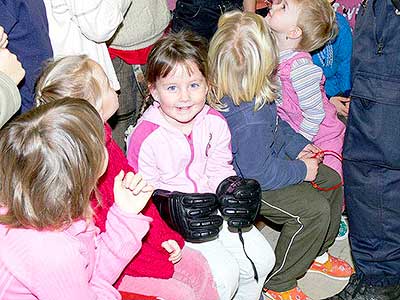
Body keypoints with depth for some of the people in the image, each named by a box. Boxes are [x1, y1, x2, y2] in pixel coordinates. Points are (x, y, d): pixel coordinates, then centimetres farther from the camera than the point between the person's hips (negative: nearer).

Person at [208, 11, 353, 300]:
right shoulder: (248, 119, -38)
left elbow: (276, 123, 11)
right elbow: (259, 172, -28)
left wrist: (298, 145, 4)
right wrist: (301, 170, -16)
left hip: (270, 158, 10)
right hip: (248, 184, -10)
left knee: (331, 180, 12)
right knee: (314, 210, -17)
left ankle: (315, 253, 33)